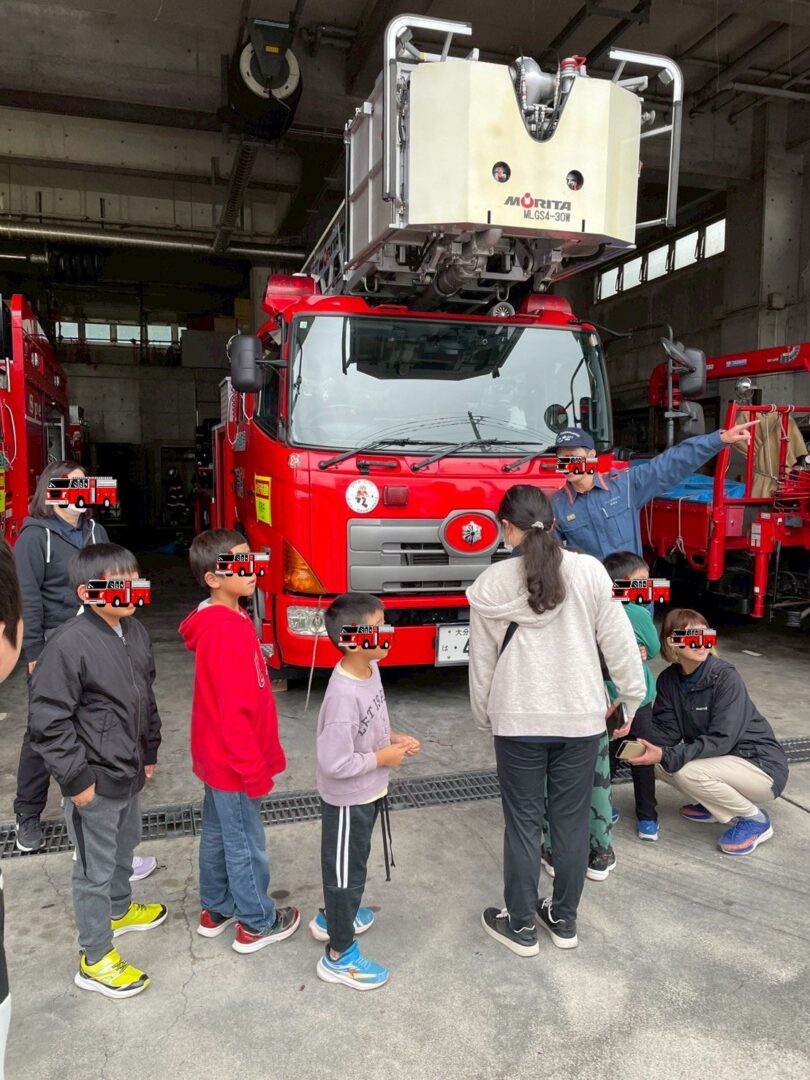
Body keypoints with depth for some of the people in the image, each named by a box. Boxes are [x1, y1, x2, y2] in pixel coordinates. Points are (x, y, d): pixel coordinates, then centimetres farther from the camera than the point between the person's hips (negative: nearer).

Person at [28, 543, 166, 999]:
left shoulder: (135, 631, 0)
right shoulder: (69, 645, -24)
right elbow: (48, 720, -21)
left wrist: (150, 752, 16)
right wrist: (76, 778, -17)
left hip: (130, 773, 8)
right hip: (96, 782, -8)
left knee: (124, 848, 27)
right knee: (95, 868, 8)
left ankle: (119, 909, 51)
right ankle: (95, 959, 25)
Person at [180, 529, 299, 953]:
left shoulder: (221, 621, 4)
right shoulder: (227, 632, -27)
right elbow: (233, 713, -26)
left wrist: (258, 758, 20)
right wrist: (255, 770, -19)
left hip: (218, 757, 10)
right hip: (234, 761, -10)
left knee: (218, 835, 22)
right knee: (245, 846, 8)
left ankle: (215, 910, 39)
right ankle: (257, 924, 26)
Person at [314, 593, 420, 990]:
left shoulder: (370, 668, -5)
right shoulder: (344, 694, -34)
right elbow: (334, 762, -32)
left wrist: (393, 737, -4)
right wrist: (383, 758, -22)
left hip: (368, 794, 9)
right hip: (347, 801, -9)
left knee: (352, 864, 28)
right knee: (346, 871, 10)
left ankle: (331, 918, 51)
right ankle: (339, 956, 30)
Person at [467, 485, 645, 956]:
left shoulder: (492, 583, -8)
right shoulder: (589, 571, -7)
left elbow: (482, 661, 0)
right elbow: (619, 642, -3)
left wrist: (485, 717, 14)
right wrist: (630, 697, 12)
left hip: (518, 720, -1)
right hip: (581, 718, 2)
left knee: (523, 823, 12)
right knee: (572, 820, 15)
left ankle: (522, 926, 26)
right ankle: (565, 920, 31)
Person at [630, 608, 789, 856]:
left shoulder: (725, 677, -22)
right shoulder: (669, 679, -5)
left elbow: (721, 740, -28)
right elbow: (667, 731, -7)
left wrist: (666, 756, -34)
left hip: (762, 767, -6)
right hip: (720, 760, 7)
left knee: (688, 771, -29)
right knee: (657, 763, -8)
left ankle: (755, 820, -5)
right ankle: (715, 804, 12)